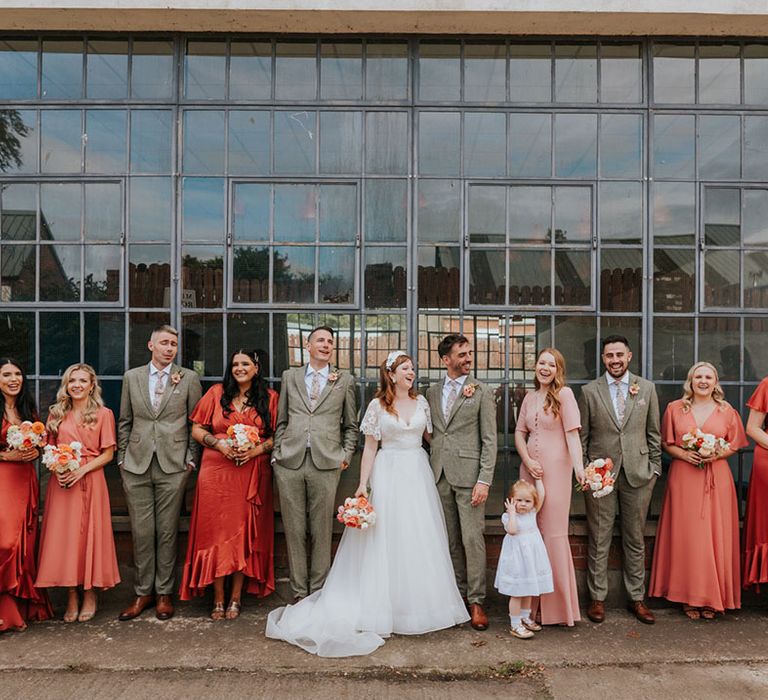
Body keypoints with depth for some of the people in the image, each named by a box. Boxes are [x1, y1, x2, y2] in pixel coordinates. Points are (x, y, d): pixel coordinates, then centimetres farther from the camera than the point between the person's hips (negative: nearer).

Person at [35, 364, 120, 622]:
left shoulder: (103, 414, 0)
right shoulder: (56, 413, 11)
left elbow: (108, 454, -1)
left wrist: (81, 470, -14)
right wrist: (56, 466, -6)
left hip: (90, 481, -3)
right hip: (60, 482, 3)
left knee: (89, 535, 1)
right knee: (63, 536, 3)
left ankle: (90, 596, 15)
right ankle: (71, 598, 15)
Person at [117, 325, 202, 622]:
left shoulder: (188, 379, 3)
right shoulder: (131, 377, 9)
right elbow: (125, 422, 12)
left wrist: (191, 459, -1)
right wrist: (122, 458, 7)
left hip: (173, 465, -1)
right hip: (136, 465, 2)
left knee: (167, 531, 5)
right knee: (141, 531, 6)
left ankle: (164, 592, 17)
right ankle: (143, 592, 20)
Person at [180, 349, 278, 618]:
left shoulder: (270, 398, 7)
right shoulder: (217, 393, 7)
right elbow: (197, 429, 8)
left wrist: (257, 449, -12)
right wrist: (219, 444, -9)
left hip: (253, 473, 0)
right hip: (217, 472, 0)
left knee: (246, 532, 3)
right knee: (217, 532, 0)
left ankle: (236, 598, 15)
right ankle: (218, 599, 11)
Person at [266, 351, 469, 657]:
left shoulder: (421, 402, 7)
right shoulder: (377, 406, -3)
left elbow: (431, 435, 14)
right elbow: (370, 448, -2)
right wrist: (363, 484, -6)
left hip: (418, 473, 4)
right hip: (389, 474, -4)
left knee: (420, 538, 8)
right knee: (388, 537, 1)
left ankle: (422, 603, 24)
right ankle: (388, 605, 14)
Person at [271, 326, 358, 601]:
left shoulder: (345, 380, 10)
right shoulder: (290, 376, 13)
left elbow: (350, 426, 13)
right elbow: (281, 420, 15)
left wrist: (346, 455, 2)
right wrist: (277, 453, 6)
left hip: (326, 464, -1)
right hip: (290, 462, 1)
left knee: (321, 531, 4)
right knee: (294, 530, 6)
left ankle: (318, 592, 18)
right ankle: (299, 592, 19)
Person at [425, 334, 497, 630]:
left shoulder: (482, 392, -1)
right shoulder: (432, 392, 11)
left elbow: (489, 440, -5)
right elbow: (431, 433, 13)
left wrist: (484, 480, -11)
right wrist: (430, 470, 5)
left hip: (468, 474, -4)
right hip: (440, 475, 4)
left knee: (472, 538, -3)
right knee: (451, 539, 11)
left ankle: (476, 600, 9)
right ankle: (459, 592, 25)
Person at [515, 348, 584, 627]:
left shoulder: (564, 394, -5)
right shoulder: (529, 397, 12)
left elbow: (572, 434, -13)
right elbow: (519, 432, 12)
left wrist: (579, 467, -26)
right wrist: (528, 461, -4)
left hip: (555, 470, -5)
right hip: (530, 469, 5)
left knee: (554, 533, -1)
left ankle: (558, 603, 13)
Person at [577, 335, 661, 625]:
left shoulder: (647, 388, 5)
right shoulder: (589, 391, 0)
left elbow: (654, 433, 8)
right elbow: (581, 436, 2)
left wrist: (654, 468, 4)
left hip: (637, 474, 2)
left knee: (636, 540, 12)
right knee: (598, 540, 6)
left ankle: (637, 598, 26)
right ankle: (597, 598, 19)